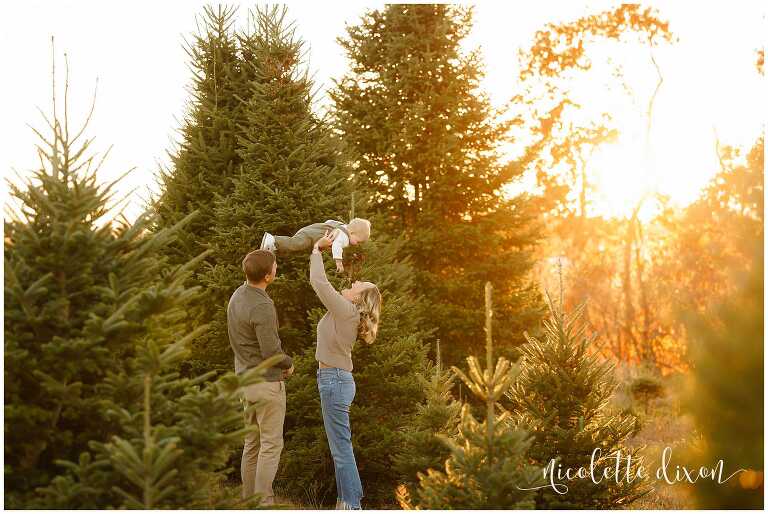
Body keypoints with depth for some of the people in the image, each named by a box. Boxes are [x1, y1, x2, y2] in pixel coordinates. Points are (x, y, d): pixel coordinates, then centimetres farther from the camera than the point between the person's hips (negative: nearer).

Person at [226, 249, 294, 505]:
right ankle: (264, 504, 1)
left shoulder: (237, 296, 6)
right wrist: (289, 363, -2)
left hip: (245, 380, 9)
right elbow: (271, 352, -24)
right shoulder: (262, 307, -24)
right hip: (267, 383, -9)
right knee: (271, 445, 0)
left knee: (252, 444, 15)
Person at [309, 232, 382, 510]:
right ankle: (349, 499, 22)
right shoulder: (348, 312, 9)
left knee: (341, 448, -5)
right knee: (341, 446, 15)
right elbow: (321, 282, 21)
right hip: (336, 380, 10)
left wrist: (317, 248, -8)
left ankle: (351, 504, 0)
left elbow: (318, 281, -20)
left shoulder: (346, 310, -16)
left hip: (334, 381, -10)